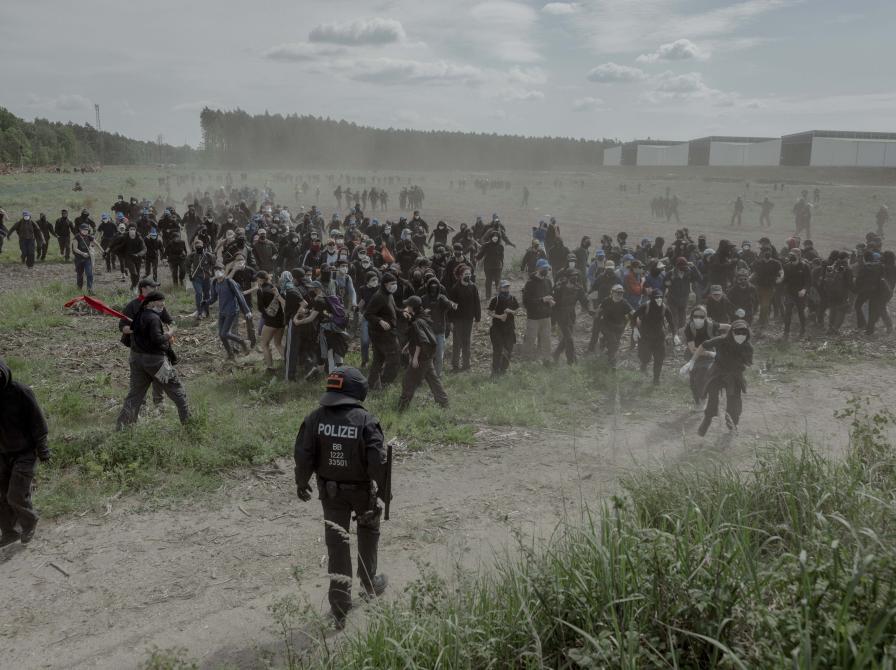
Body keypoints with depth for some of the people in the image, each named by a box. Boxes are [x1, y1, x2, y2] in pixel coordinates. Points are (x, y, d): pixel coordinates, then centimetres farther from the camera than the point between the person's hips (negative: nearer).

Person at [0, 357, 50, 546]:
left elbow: (37, 422, -13)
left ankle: (28, 523, 23)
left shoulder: (21, 392, -20)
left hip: (24, 453, -5)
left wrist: (42, 450, -9)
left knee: (16, 496, -5)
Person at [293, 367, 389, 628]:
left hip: (330, 490, 2)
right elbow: (378, 461, -19)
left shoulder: (315, 418, -11)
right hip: (361, 489, -2)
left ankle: (340, 606, 11)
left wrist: (302, 483, 8)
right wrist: (383, 491, -5)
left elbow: (303, 455, -8)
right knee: (368, 531, 25)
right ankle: (369, 583, 41)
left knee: (336, 543, 9)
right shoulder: (366, 421, -20)